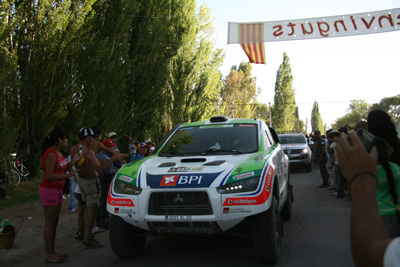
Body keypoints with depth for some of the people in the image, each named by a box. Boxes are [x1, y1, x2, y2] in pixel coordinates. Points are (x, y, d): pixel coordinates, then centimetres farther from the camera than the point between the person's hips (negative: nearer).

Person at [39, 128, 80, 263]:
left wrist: (72, 162, 3)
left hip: (57, 190, 10)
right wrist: (68, 175, -27)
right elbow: (49, 176, -25)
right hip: (48, 190, -10)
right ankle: (49, 255, 4)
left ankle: (52, 252, 21)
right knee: (50, 223, -3)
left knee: (54, 222, 13)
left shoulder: (59, 153, 10)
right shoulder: (51, 154, -19)